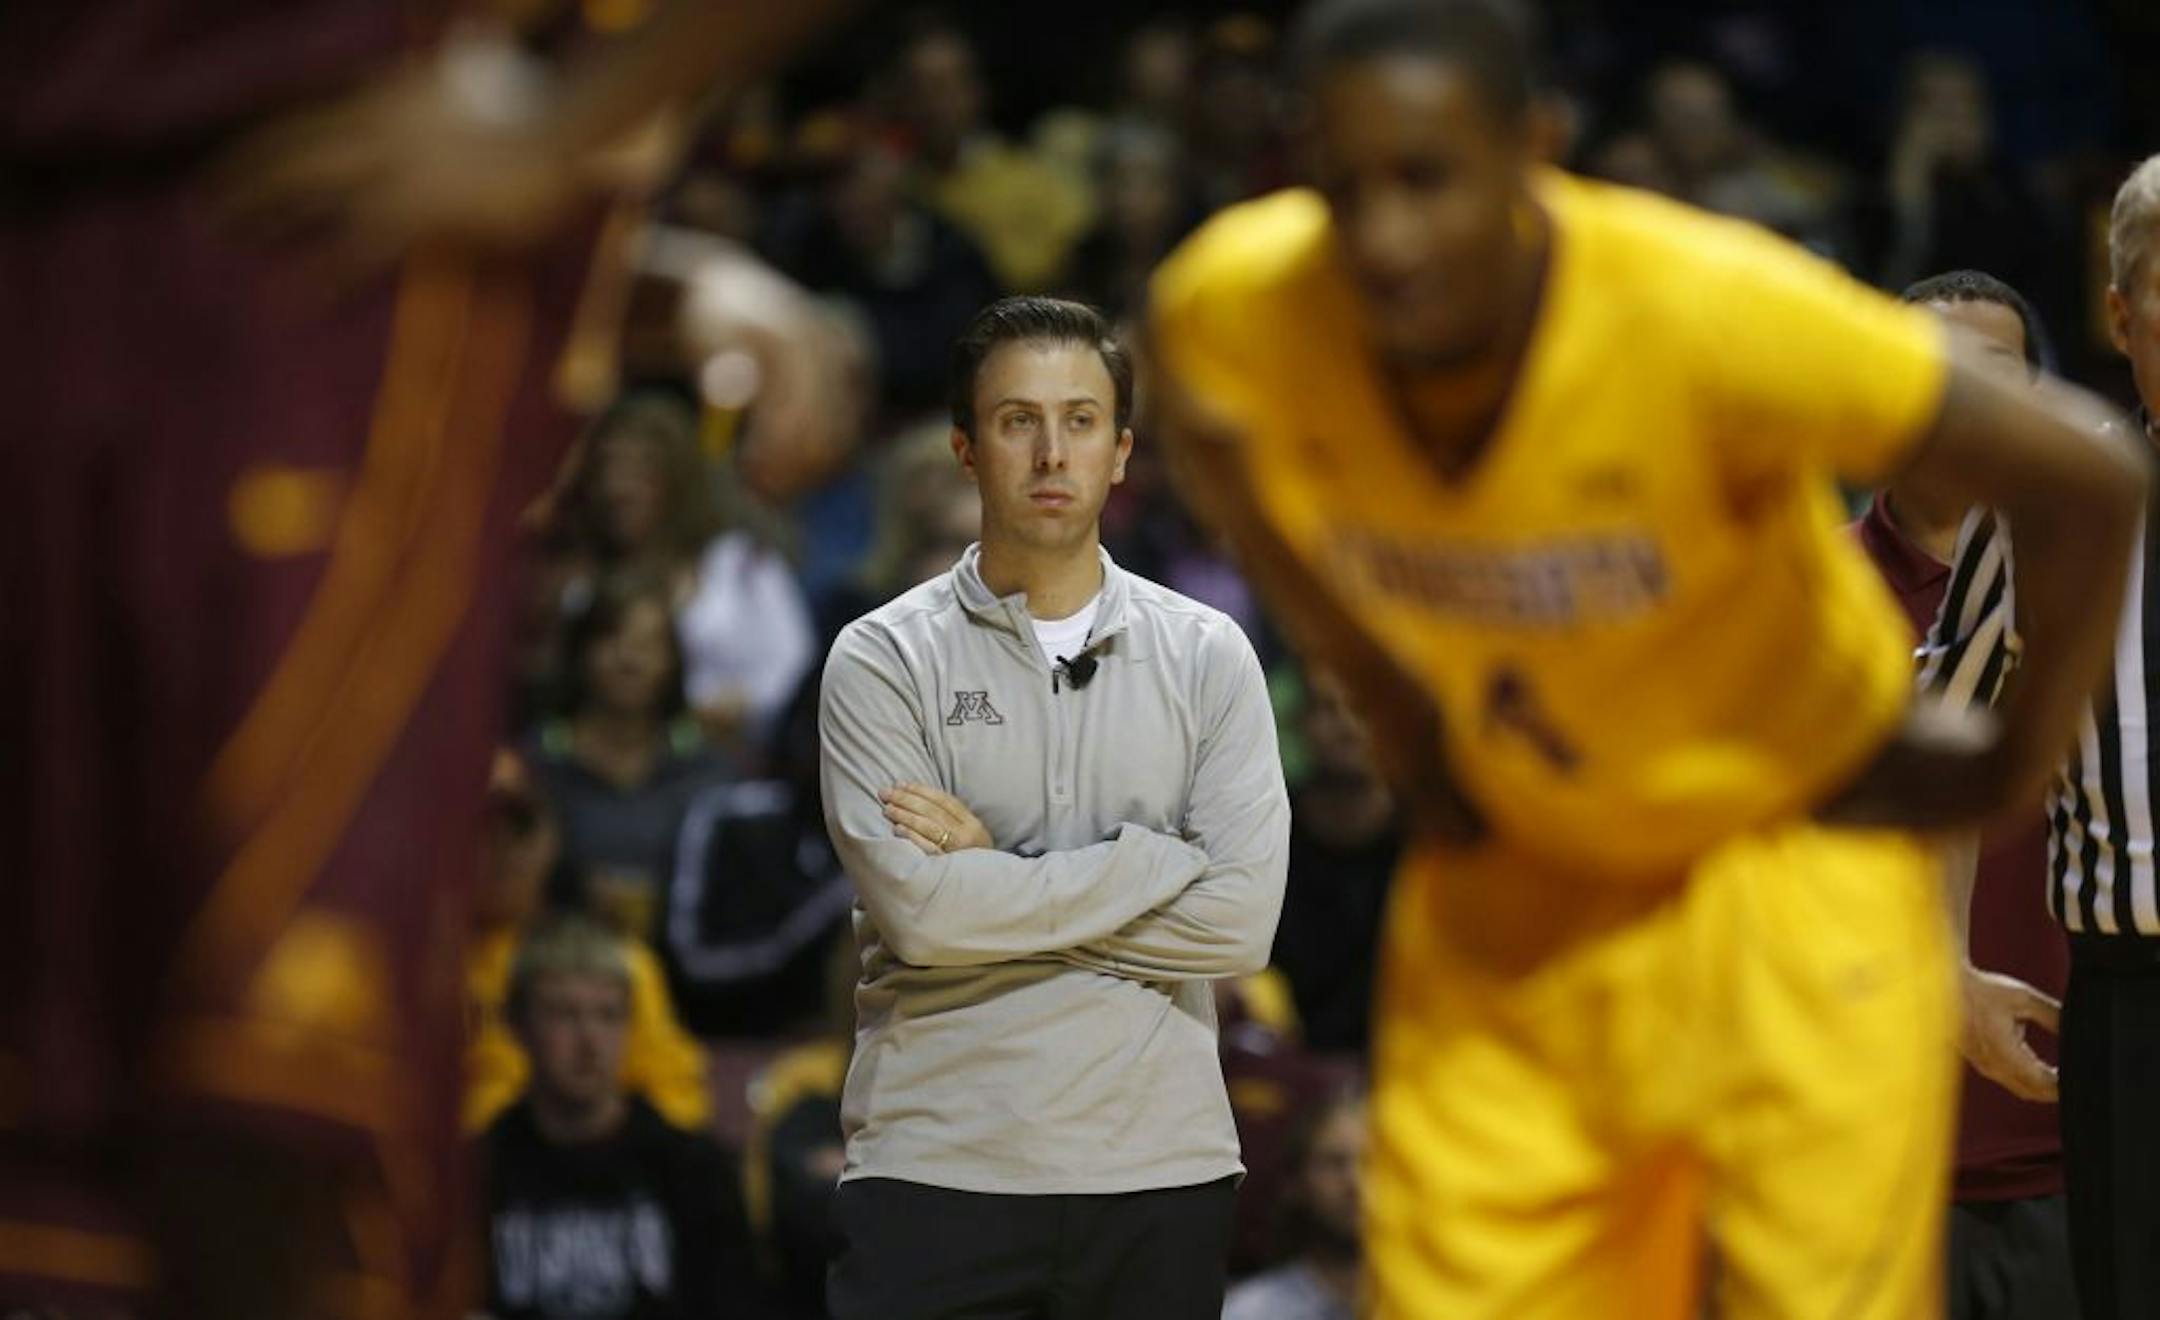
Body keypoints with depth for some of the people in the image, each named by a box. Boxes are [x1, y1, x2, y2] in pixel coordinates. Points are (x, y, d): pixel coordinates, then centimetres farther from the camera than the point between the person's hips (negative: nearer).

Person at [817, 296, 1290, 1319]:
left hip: (1159, 1170, 2)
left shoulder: (1207, 657, 7)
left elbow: (1239, 920, -5)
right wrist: (1155, 859, -8)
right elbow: (919, 912, -13)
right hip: (941, 1168, -2)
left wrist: (998, 878, -8)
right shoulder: (884, 659, 0)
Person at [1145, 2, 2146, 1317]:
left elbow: (2086, 482, -21)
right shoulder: (1238, 307, -20)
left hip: (1788, 854, -4)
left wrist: (2015, 763, -9)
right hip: (1513, 878, 4)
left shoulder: (1709, 310, -32)